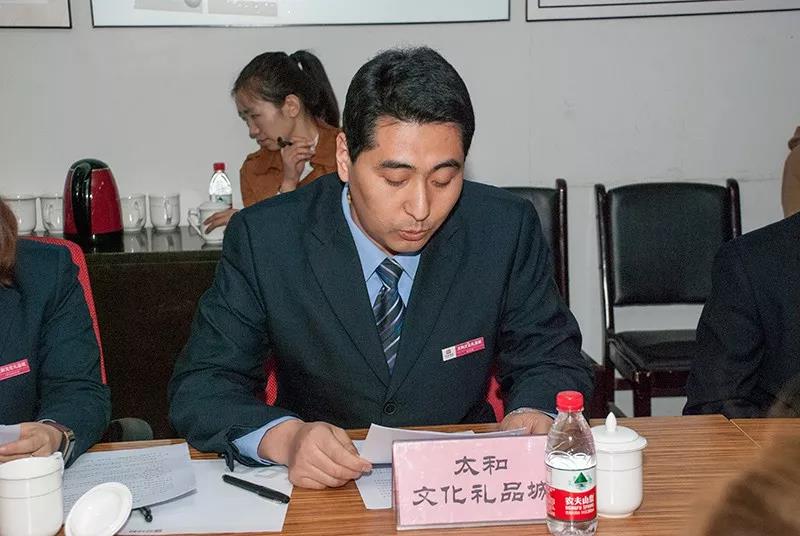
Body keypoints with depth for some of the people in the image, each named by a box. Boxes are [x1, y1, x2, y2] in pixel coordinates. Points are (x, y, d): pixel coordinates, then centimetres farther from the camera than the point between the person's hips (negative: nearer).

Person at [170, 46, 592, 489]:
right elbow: (200, 387, -10)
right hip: (317, 491, -1)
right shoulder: (263, 240, -11)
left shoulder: (507, 231, -7)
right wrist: (284, 436, -31)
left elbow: (552, 358, 4)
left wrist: (531, 414, -20)